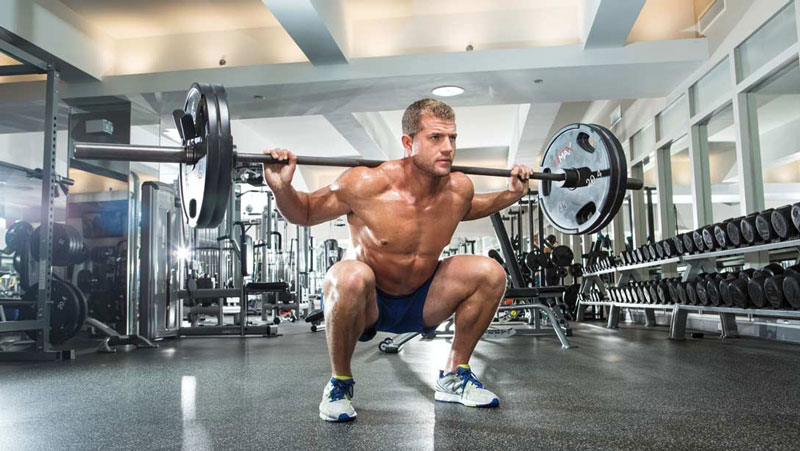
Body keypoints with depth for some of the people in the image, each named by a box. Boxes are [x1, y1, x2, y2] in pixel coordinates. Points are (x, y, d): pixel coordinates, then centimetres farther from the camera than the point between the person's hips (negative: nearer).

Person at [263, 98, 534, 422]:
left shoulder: (459, 188, -10)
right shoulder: (367, 184, -25)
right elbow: (304, 213, -11)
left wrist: (511, 195, 8)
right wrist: (281, 187, -31)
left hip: (420, 304, 5)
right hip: (366, 303, -4)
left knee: (491, 273, -11)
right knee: (350, 277, -38)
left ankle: (454, 376, 7)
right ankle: (339, 383, -11)